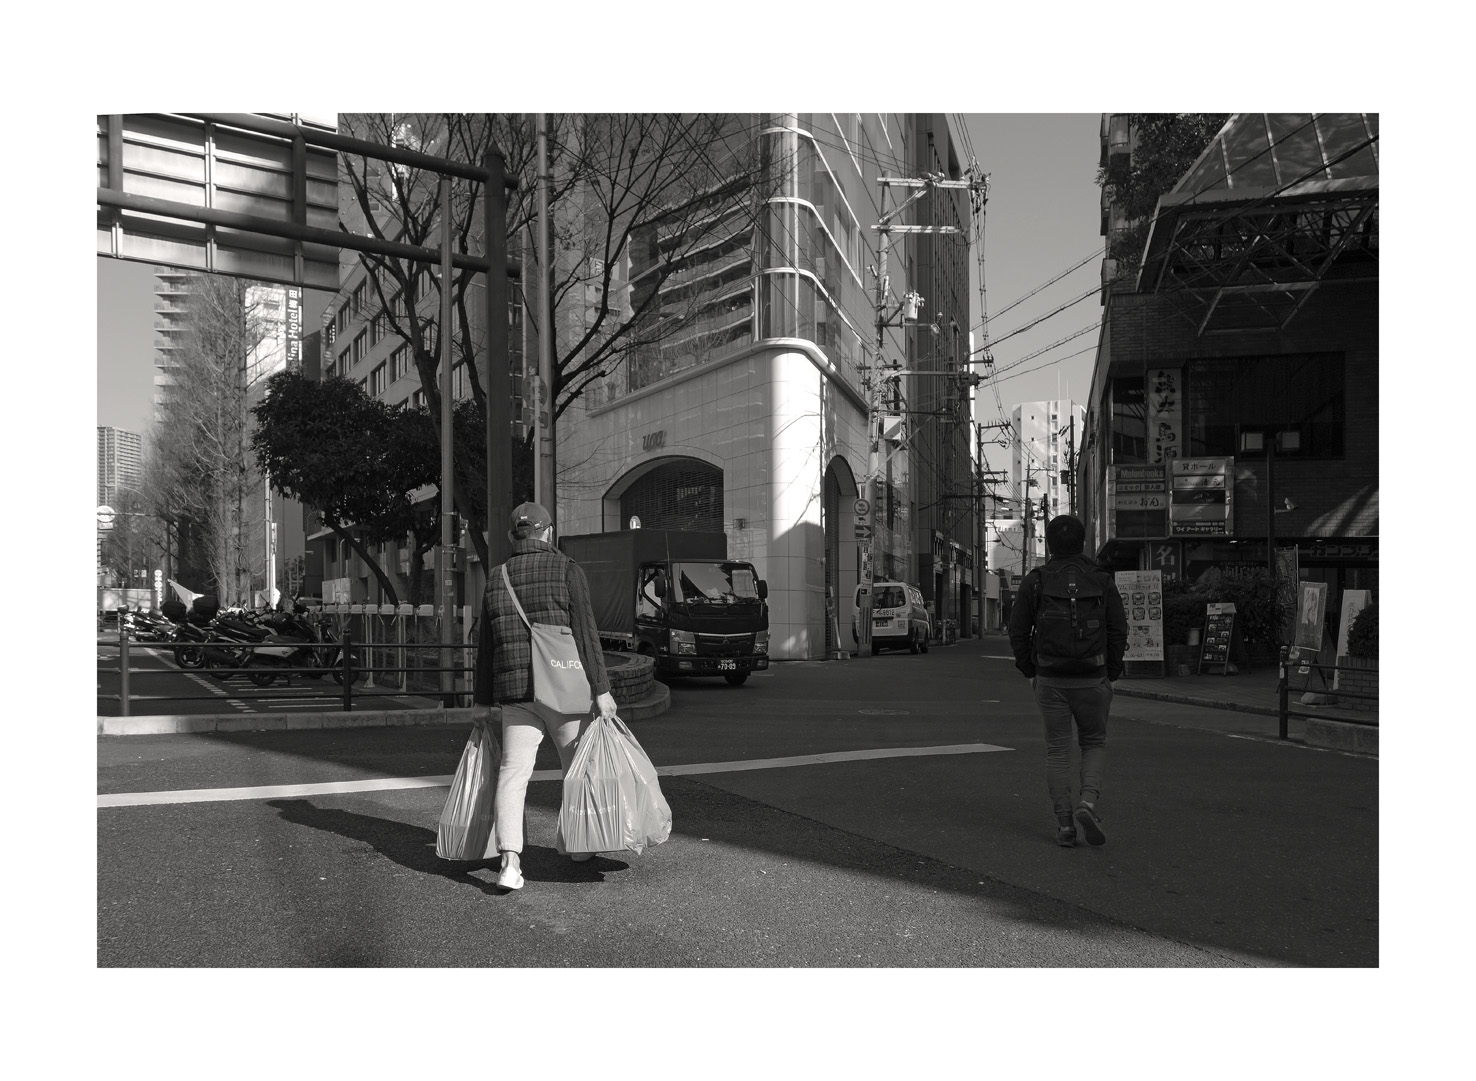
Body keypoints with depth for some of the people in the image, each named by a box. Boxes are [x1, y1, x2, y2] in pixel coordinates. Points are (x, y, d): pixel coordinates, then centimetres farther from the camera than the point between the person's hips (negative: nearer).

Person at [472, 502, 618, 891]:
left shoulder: (497, 577, 8)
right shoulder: (565, 568, -4)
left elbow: (487, 643, 11)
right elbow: (584, 632, -10)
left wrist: (481, 700, 17)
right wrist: (601, 689, -9)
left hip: (515, 690, 3)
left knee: (513, 772, 0)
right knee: (577, 764, 16)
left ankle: (510, 859, -15)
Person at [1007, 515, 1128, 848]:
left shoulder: (1034, 582, -4)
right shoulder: (1102, 581, -3)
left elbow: (1018, 632, -2)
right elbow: (1118, 631, -2)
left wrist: (1030, 671, 11)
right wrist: (1111, 675, 10)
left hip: (1050, 680, 0)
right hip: (1092, 680, 0)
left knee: (1057, 751, 9)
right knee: (1094, 744, 17)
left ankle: (1064, 824, 7)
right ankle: (1088, 803, -6)